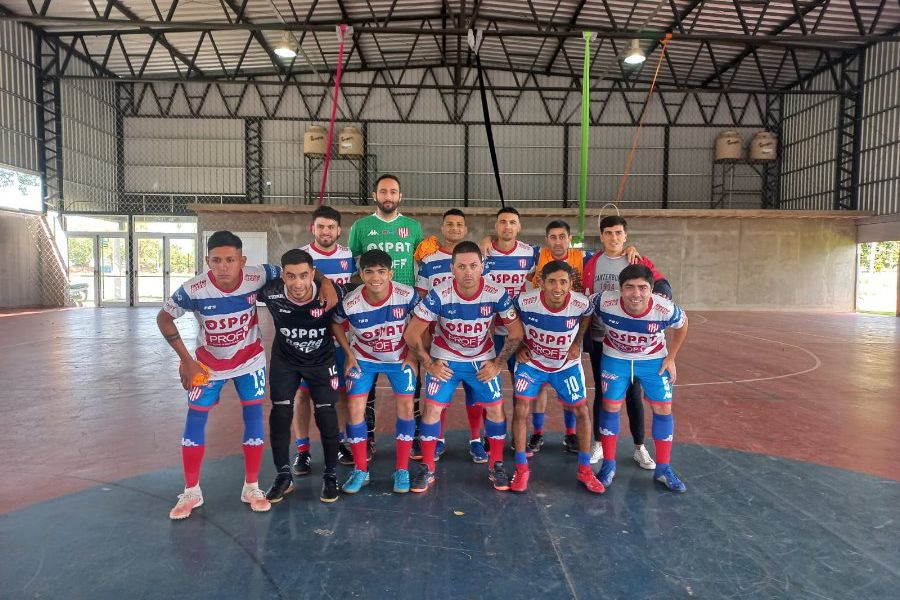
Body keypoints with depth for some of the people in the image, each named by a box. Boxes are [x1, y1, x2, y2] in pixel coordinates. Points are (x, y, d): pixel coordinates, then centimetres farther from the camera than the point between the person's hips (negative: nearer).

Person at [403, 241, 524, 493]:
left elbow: (515, 333, -9)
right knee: (432, 408, -7)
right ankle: (426, 469, 10)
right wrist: (429, 364, -13)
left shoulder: (497, 294, -22)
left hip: (483, 359, 1)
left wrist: (497, 364, -10)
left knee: (495, 408, -2)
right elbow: (412, 334, -16)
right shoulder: (439, 295, -26)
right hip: (445, 358, -1)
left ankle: (496, 467, 19)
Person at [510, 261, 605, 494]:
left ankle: (585, 470, 20)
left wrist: (577, 343, -3)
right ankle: (521, 468, 8)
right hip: (531, 362, -1)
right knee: (521, 410, -10)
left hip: (567, 365, 1)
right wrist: (519, 346, -7)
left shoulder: (581, 303, -24)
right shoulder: (525, 301, -27)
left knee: (582, 411, 2)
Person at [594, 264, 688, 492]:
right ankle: (608, 465, 18)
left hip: (653, 359, 1)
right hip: (616, 358, 0)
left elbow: (682, 325, -7)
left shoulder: (665, 309, -31)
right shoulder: (605, 302, -33)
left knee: (663, 409, 1)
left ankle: (663, 468, 19)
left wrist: (671, 358, -4)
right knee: (610, 407, 0)